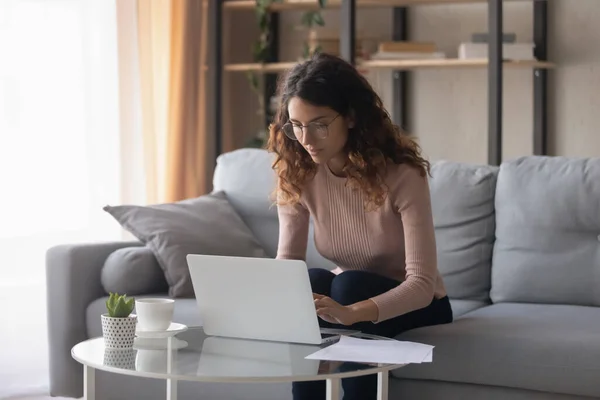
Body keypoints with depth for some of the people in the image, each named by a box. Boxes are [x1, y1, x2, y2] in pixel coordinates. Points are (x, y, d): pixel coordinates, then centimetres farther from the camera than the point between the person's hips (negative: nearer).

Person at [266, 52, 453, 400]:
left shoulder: (402, 174, -26)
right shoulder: (297, 174, -12)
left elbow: (422, 282, -31)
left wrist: (351, 313, -49)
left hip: (415, 305, -3)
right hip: (348, 296, 3)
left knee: (351, 285, -32)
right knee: (312, 283, -29)